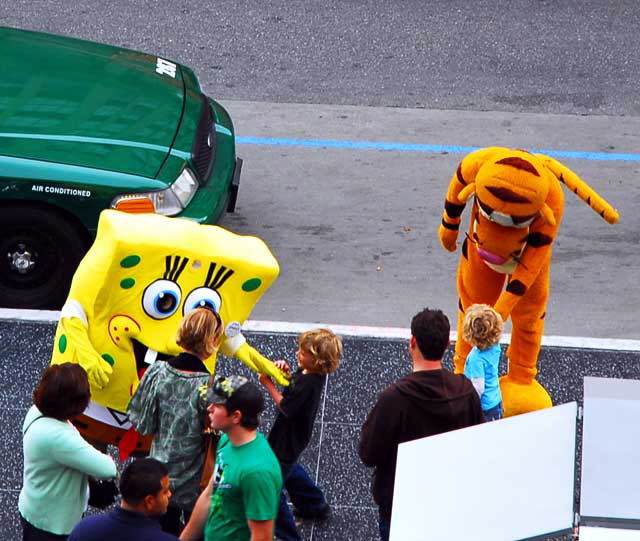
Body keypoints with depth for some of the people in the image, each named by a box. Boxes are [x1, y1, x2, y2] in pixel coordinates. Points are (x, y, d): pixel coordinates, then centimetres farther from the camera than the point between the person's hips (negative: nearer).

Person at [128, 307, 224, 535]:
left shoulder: (157, 371, -11)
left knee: (164, 532, 20)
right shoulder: (209, 387, -23)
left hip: (161, 476, 4)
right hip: (195, 482, -4)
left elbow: (141, 422, -2)